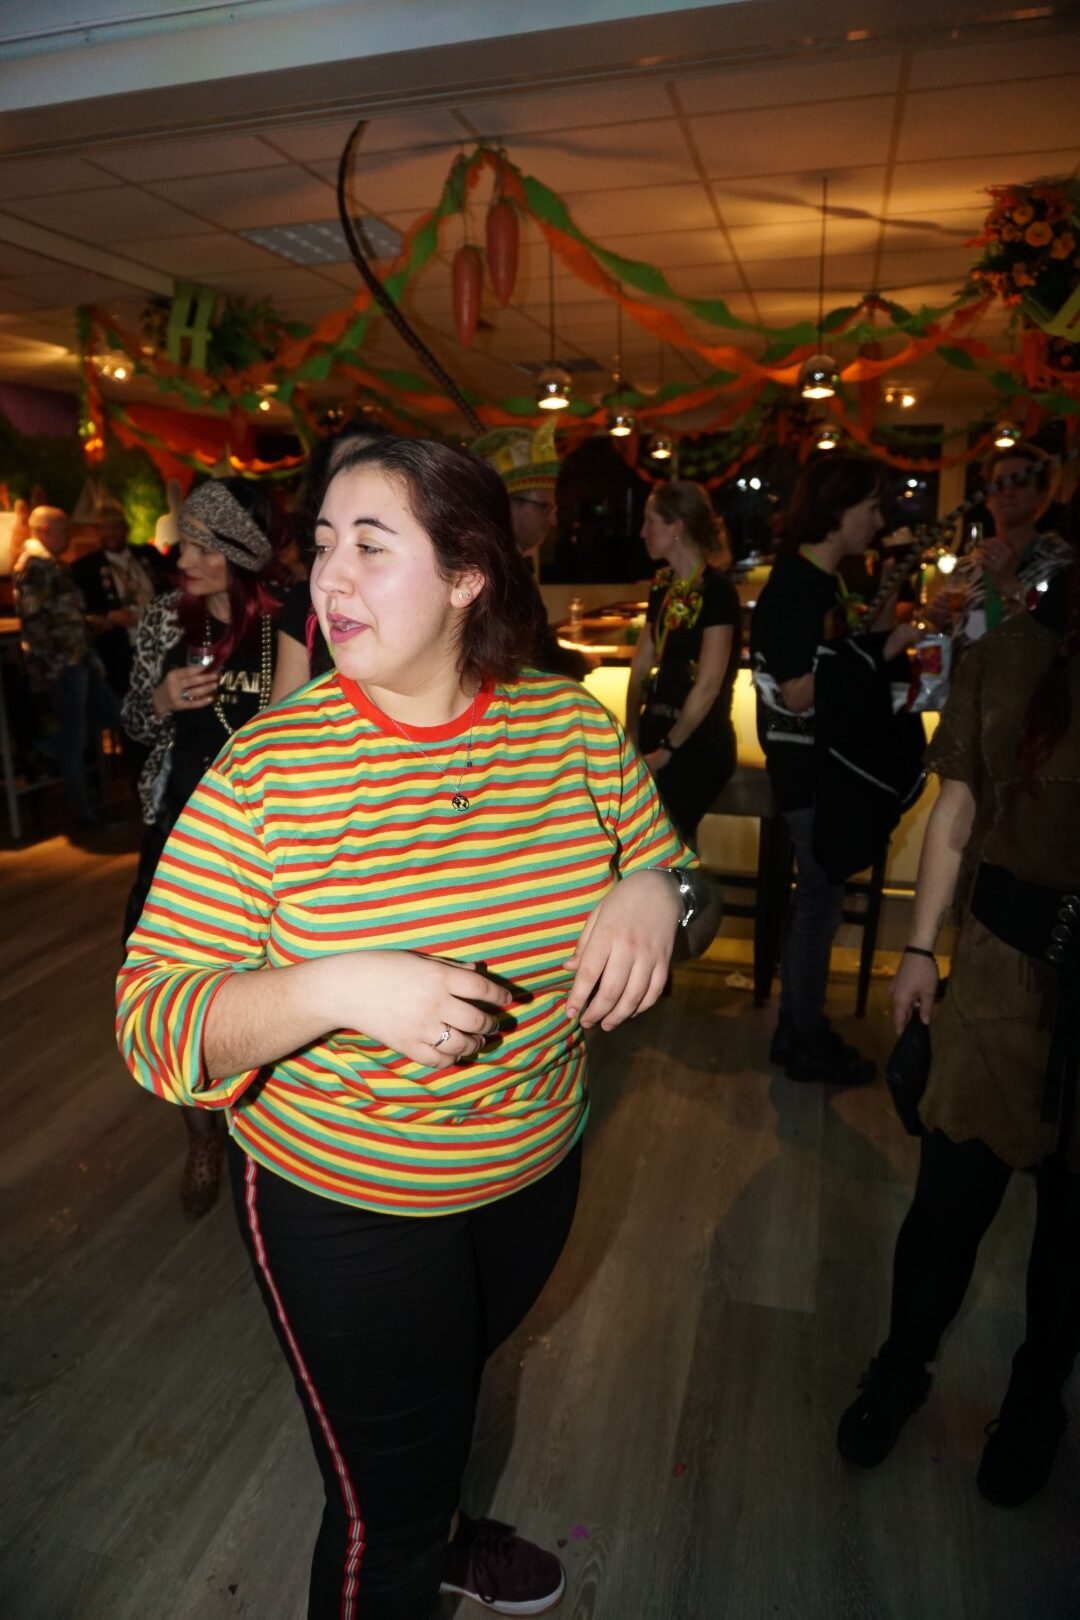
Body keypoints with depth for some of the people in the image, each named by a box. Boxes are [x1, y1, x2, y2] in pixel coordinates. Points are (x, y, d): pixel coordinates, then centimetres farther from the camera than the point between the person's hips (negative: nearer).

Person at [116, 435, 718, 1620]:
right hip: (344, 1209, -4)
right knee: (383, 1516, 16)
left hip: (535, 1174, 4)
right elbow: (152, 1018, -19)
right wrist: (335, 990, -36)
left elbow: (668, 878, 2)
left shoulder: (570, 723, -10)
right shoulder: (267, 765, -19)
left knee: (452, 1390, 33)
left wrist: (653, 894, -22)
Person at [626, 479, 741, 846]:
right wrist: (632, 733, 1)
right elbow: (642, 665, 10)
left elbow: (708, 687, -18)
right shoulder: (663, 586, 8)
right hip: (658, 728, 7)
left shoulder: (716, 591, -15)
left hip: (696, 741, -7)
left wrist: (667, 750, -12)